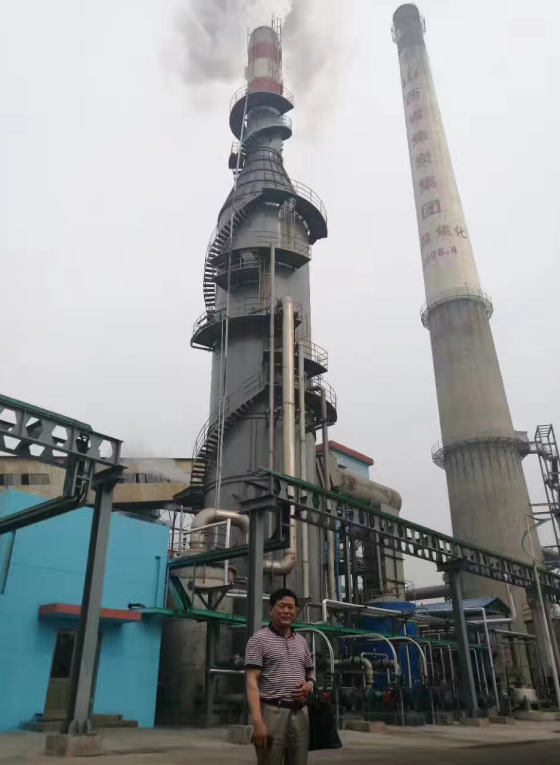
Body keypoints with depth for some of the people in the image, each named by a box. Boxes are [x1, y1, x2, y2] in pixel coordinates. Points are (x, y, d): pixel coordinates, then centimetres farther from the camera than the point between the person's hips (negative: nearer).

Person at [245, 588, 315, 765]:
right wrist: (257, 720, -19)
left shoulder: (302, 641, 14)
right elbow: (252, 682, -10)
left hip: (300, 713, 6)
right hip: (273, 712, -5)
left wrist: (309, 684, 0)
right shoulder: (259, 639, -5)